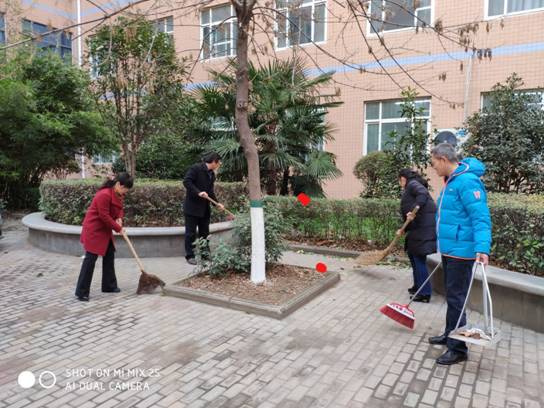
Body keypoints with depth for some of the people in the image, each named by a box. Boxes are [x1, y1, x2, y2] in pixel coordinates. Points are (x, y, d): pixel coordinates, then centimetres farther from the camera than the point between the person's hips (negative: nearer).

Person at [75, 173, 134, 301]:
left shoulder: (118, 194, 3)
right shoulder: (104, 195, -26)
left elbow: (120, 209, 15)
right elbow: (104, 216, -25)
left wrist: (119, 218, -8)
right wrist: (118, 228, -16)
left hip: (105, 230, 10)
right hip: (94, 230, -10)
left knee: (109, 256, 13)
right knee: (90, 259, -8)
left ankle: (109, 285, 24)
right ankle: (81, 292, -1)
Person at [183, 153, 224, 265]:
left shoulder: (212, 174, 12)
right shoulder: (196, 168, -11)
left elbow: (210, 191, 13)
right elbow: (186, 181, -19)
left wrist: (217, 203, 0)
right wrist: (198, 192, -27)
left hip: (205, 208, 8)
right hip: (192, 206, -7)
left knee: (205, 232, 11)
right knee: (191, 232, 1)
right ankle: (190, 256, 10)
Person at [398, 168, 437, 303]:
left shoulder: (412, 184, -3)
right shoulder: (411, 187, 25)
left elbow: (423, 194, -25)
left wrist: (413, 210, -34)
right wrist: (405, 229, 33)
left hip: (424, 226, -10)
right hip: (420, 226, 10)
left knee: (419, 258, -5)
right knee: (412, 253, 19)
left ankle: (425, 293, 1)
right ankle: (418, 286, 30)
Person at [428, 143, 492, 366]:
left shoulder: (467, 181, -18)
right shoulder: (451, 182, 12)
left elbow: (481, 217, -25)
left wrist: (482, 248, -33)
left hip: (461, 252, -10)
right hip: (449, 249, 10)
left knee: (456, 299, -2)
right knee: (451, 295, 20)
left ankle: (458, 348, 10)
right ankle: (450, 334, 35)